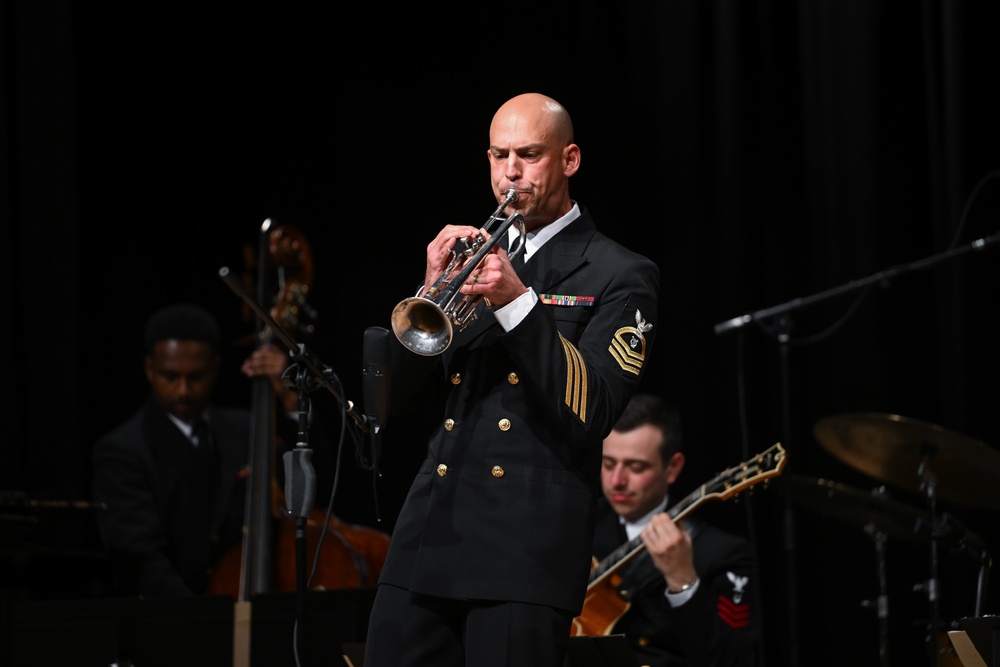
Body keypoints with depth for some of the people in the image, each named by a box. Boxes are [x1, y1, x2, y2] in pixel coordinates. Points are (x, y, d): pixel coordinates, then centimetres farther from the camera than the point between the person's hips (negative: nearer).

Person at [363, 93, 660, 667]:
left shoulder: (621, 276, 4)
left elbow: (591, 414, -10)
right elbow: (391, 393, 11)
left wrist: (518, 302, -17)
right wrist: (433, 292, -5)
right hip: (430, 537, 5)